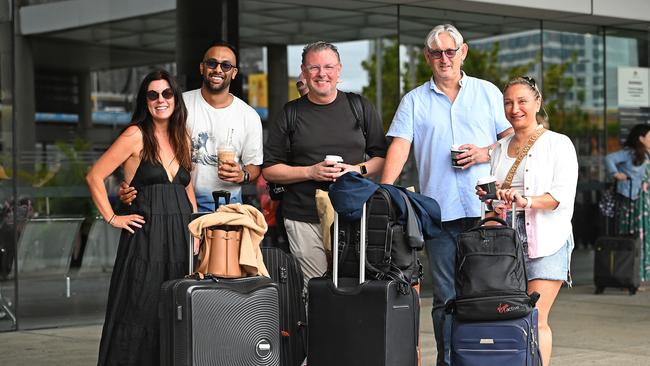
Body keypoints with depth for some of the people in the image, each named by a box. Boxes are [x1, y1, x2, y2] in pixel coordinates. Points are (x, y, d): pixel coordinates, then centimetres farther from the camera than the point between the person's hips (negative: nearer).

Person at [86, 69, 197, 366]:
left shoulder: (182, 138, 14)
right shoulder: (136, 135, -4)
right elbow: (95, 177, -6)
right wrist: (112, 218, -7)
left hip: (180, 238, 6)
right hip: (145, 238, -6)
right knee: (140, 315, -5)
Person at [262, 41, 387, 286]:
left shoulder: (360, 107, 11)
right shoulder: (290, 114, 8)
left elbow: (383, 157, 14)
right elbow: (269, 170, 7)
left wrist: (358, 170, -6)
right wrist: (310, 172, -7)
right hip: (304, 220, -1)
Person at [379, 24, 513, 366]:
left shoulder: (487, 92, 12)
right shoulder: (414, 101, 11)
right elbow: (399, 148, 0)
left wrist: (485, 153, -7)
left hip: (484, 208, 0)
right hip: (439, 210, 0)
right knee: (445, 297, 1)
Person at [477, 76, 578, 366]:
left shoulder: (558, 144, 2)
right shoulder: (500, 148, 20)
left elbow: (564, 194, -9)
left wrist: (526, 201, -24)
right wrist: (487, 193, 3)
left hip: (545, 239, -5)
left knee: (536, 319, -11)